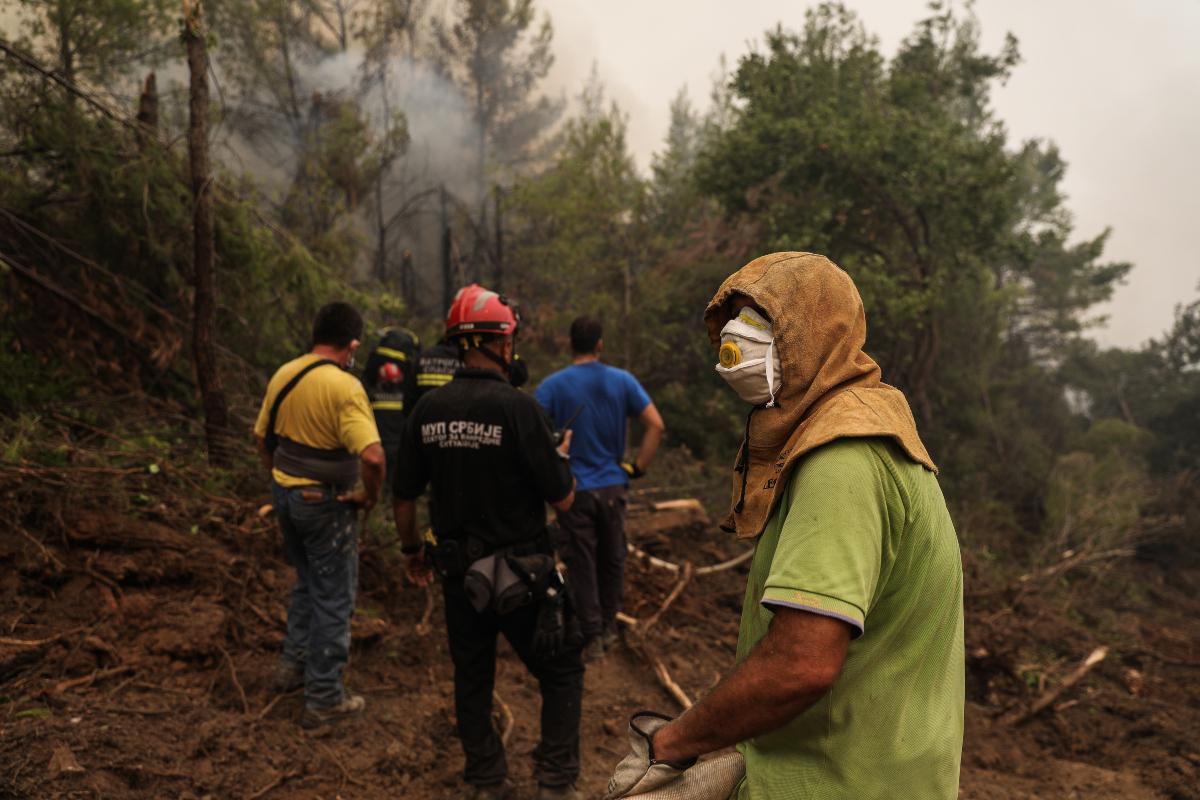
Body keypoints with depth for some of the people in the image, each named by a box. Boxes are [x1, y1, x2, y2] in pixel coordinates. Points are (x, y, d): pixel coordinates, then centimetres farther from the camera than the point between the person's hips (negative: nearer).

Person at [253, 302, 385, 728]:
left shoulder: (284, 374, 2)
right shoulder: (345, 386, -22)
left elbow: (262, 436, 13)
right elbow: (372, 456, -31)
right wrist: (370, 496, -14)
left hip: (285, 493, 7)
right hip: (326, 502, -7)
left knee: (307, 582, 27)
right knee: (333, 597, 6)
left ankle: (293, 664, 38)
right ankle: (324, 699, 16)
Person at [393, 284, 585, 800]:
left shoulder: (428, 410, -3)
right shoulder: (517, 407, -19)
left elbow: (403, 497, 5)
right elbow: (562, 500, -14)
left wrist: (412, 552, 21)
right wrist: (561, 455, 6)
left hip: (458, 572, 5)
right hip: (521, 574, -5)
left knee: (472, 679, 20)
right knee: (562, 673, 14)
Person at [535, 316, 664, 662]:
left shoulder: (553, 385, -7)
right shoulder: (622, 381, -2)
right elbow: (656, 426, -6)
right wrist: (638, 466, 0)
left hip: (574, 489, -2)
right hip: (612, 486, 2)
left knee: (582, 565, 7)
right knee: (612, 559, 17)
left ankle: (592, 638, 13)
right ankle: (609, 627, 29)